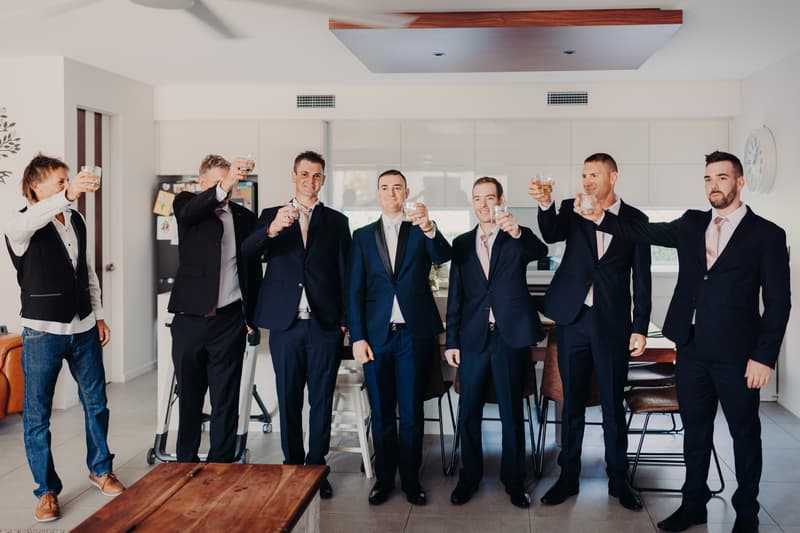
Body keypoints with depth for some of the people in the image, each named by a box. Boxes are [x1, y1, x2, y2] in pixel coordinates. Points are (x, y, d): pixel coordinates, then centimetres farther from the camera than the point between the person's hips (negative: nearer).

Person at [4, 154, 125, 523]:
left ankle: (100, 470, 33)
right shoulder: (24, 225, -11)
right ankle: (47, 491, 18)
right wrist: (68, 195, -51)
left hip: (84, 329, 5)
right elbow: (20, 226, -39)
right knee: (37, 414, 4)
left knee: (96, 403, 14)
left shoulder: (76, 221, 7)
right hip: (43, 333, -5)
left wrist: (98, 316, 13)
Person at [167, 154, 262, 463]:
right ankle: (186, 463, 22)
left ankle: (221, 466, 14)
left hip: (229, 321, 1)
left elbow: (254, 269, 13)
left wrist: (251, 316, 8)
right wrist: (223, 188, -41)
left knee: (226, 400, 4)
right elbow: (191, 211, -23)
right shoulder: (187, 204, 3)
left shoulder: (245, 217, 9)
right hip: (190, 319, -1)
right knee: (189, 398, 9)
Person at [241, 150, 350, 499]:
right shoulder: (271, 216, 9)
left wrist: (346, 321, 2)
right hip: (285, 324, 0)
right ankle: (292, 464, 20)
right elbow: (246, 252, -9)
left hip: (325, 325, 0)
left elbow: (345, 272, 8)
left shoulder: (337, 221, 10)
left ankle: (317, 467, 16)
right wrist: (272, 229, -29)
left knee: (322, 400, 6)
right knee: (288, 400, 8)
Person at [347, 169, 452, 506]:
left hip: (414, 334, -1)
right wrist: (357, 337, -3)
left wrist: (429, 228, -36)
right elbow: (354, 290, 4)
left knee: (411, 412, 6)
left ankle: (411, 480, 17)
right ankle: (384, 478, 20)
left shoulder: (420, 232, 5)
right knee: (381, 412, 9)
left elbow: (444, 256, -16)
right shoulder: (363, 236, 8)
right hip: (376, 335, 1)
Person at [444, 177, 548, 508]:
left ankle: (514, 480, 19)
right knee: (469, 412, 7)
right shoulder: (462, 243, 10)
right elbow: (455, 295, 8)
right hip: (473, 337, 2)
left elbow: (540, 251, -21)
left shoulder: (517, 239, 2)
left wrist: (517, 233, -42)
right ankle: (470, 477, 22)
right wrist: (451, 341, 4)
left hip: (510, 336, -2)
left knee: (512, 412, 6)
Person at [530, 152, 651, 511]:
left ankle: (618, 479, 19)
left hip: (613, 323, -1)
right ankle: (568, 477, 19)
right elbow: (551, 235, -17)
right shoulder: (572, 210, 5)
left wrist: (640, 329, -2)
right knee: (572, 401, 9)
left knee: (613, 404, 6)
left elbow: (641, 278, 2)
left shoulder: (635, 219, 2)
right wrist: (545, 205, -36)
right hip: (573, 319, 1)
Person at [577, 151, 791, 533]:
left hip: (737, 354, -4)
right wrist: (600, 218, -14)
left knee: (745, 434, 9)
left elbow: (778, 302, -7)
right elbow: (646, 232, -1)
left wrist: (764, 357, -12)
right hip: (691, 350, 4)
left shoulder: (767, 234, -4)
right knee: (695, 429, 14)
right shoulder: (691, 224, 9)